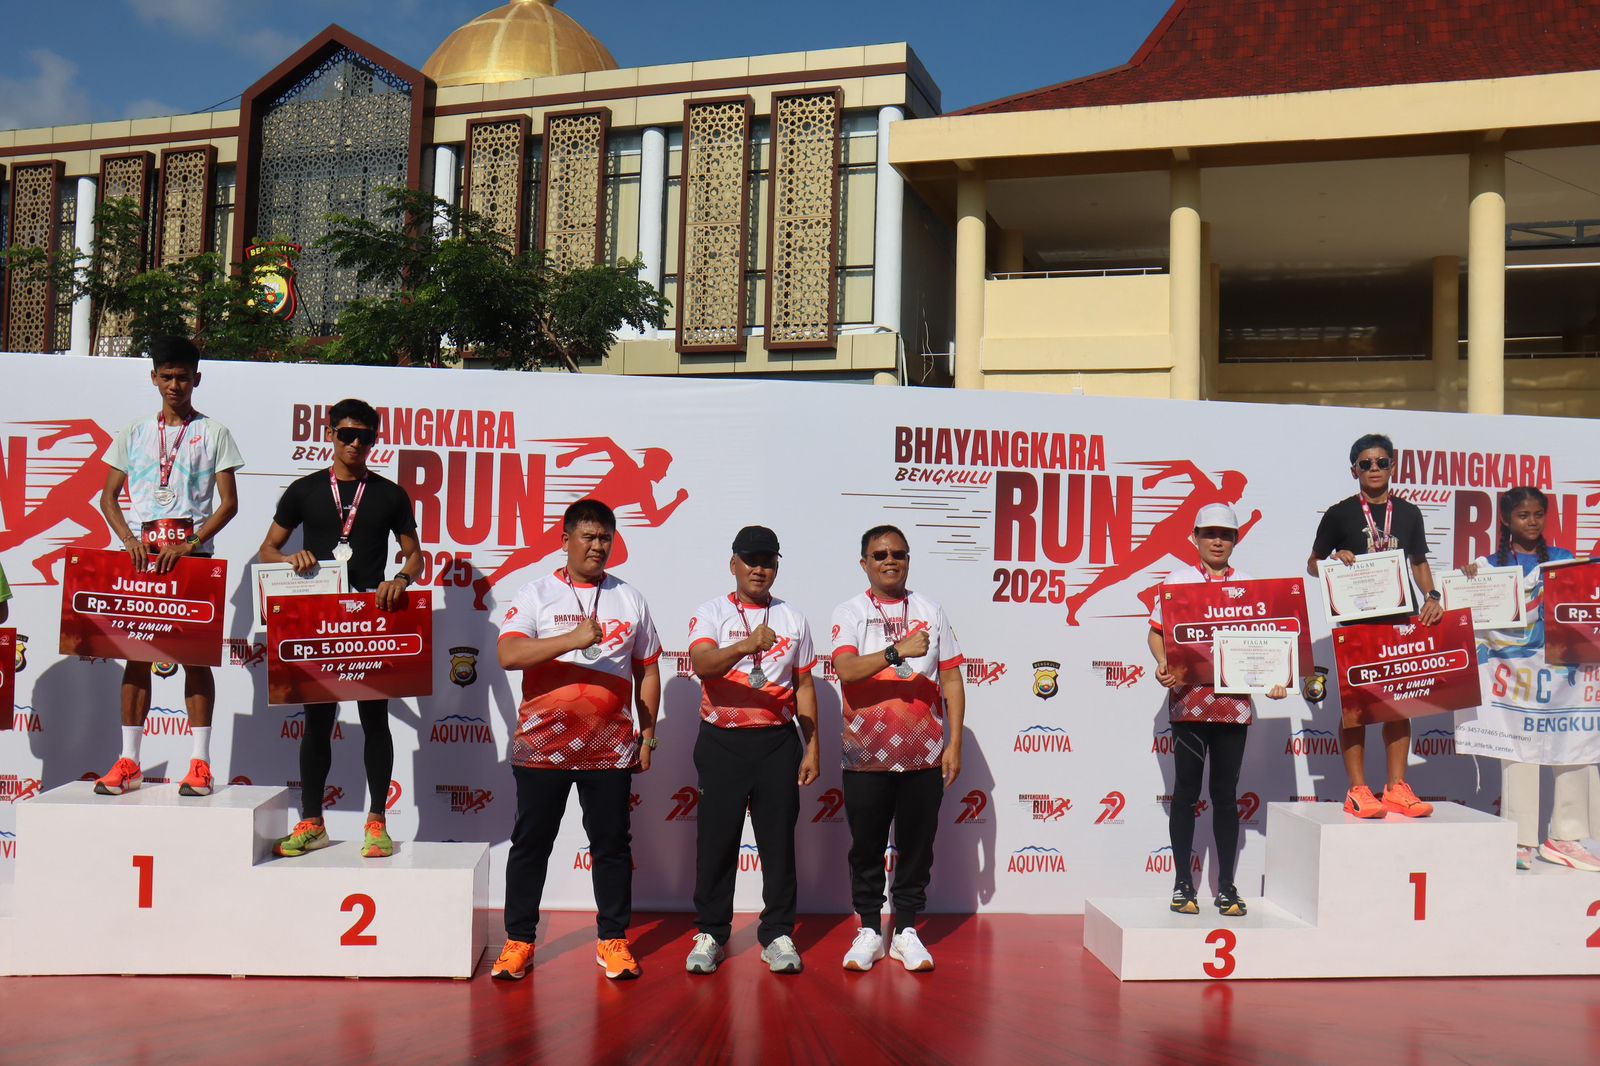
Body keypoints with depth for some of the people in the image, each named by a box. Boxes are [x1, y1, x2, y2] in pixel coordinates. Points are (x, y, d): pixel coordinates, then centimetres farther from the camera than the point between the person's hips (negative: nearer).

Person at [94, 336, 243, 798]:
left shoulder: (213, 433, 5)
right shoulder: (135, 432, 13)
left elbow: (229, 503, -1)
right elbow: (108, 496, 12)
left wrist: (190, 545, -14)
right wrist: (129, 539, -7)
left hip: (192, 555, -3)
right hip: (142, 553, 3)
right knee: (136, 652, 3)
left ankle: (200, 762, 0)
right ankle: (128, 762, 8)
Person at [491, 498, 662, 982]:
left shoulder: (630, 598, 9)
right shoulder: (536, 593, 1)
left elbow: (648, 671, 12)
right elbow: (508, 654, -13)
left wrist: (648, 735, 8)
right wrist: (574, 639, -22)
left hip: (611, 748, 2)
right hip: (542, 744, -1)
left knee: (612, 844, 7)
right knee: (530, 843, 6)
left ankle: (613, 940, 18)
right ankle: (518, 940, 18)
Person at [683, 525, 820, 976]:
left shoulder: (793, 619, 11)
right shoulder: (711, 613, 2)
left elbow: (804, 686, 12)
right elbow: (702, 663, -17)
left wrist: (813, 746, 6)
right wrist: (746, 645, -34)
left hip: (778, 741, 2)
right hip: (722, 742, -2)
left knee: (778, 840, 4)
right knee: (716, 839, 4)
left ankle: (778, 934, 15)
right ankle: (710, 934, 16)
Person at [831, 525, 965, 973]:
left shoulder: (930, 611, 7)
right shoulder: (849, 613, 1)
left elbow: (951, 679, 7)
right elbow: (846, 669, -16)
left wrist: (955, 743, 2)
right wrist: (898, 651, -29)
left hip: (924, 755, 2)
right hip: (866, 755, -1)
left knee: (917, 847, 6)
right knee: (866, 847, 6)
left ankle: (906, 930, 18)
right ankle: (870, 929, 19)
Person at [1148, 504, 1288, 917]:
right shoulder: (1178, 581, 4)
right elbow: (1157, 631, 5)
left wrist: (1273, 679, -7)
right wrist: (1163, 664, -14)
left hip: (1234, 702, 2)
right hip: (1188, 699, -1)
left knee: (1226, 793, 7)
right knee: (1186, 790, 3)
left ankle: (1226, 886, 14)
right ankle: (1182, 883, 12)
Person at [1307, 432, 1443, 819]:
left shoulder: (1408, 513, 12)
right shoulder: (1340, 514, 2)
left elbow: (1419, 564, 17)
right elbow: (1312, 564, 6)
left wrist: (1431, 596, 0)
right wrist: (1335, 561, -15)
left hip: (1400, 616, 3)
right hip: (1356, 617, -3)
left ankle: (1396, 787, 10)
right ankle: (1358, 790, 0)